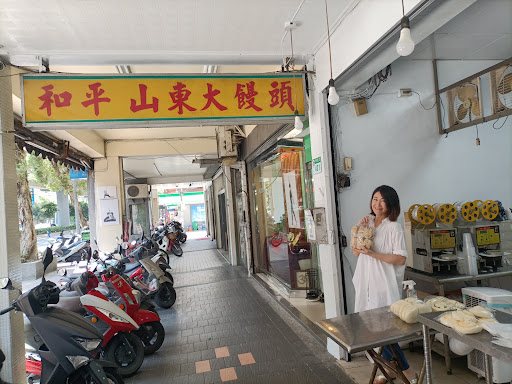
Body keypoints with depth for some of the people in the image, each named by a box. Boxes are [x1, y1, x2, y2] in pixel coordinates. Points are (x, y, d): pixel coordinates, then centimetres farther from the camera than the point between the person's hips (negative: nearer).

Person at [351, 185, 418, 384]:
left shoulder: (394, 228, -10)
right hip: (367, 283, 6)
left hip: (385, 284, -6)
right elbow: (356, 252, 8)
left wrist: (373, 254, -21)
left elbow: (400, 259, -15)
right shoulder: (368, 223, 7)